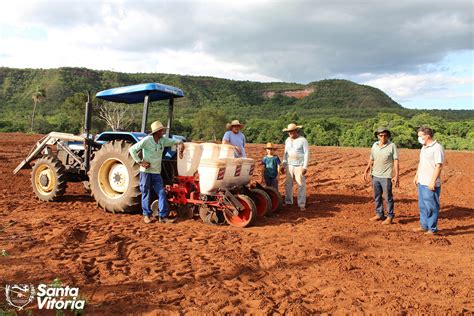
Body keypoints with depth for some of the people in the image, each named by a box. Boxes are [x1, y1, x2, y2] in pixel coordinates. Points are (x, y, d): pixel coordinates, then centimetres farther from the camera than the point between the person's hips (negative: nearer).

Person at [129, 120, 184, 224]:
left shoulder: (163, 140, 3)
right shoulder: (146, 140, -13)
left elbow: (173, 141, 16)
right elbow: (132, 150, -11)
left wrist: (180, 143, -8)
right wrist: (140, 162, -15)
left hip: (156, 172, 5)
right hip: (146, 171, -5)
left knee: (162, 193, -1)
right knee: (146, 193, 5)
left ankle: (163, 216, 4)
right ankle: (146, 215, 18)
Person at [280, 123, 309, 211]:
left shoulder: (303, 140, -7)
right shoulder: (287, 140, 10)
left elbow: (306, 154, -9)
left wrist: (305, 167, -15)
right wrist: (283, 165, 13)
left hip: (299, 166, -5)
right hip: (289, 166, 6)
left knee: (301, 185, -5)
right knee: (288, 184, 9)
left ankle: (302, 205, 1)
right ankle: (288, 202, 21)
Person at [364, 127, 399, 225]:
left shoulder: (392, 146, -9)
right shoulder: (375, 145, 6)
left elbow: (396, 161, -11)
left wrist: (396, 176, -17)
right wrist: (366, 171, 13)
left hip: (386, 176, -5)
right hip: (375, 175, 5)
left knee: (388, 197, 2)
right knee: (377, 197, 14)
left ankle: (390, 217, 13)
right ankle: (379, 214, 26)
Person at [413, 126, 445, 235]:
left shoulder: (437, 148, -16)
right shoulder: (424, 147, 13)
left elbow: (439, 166, -20)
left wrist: (433, 182, -22)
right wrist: (416, 176, 22)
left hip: (430, 184, -9)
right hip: (421, 182, 9)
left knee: (431, 207, 0)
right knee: (422, 206, 17)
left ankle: (432, 229, 10)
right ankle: (424, 226, 28)